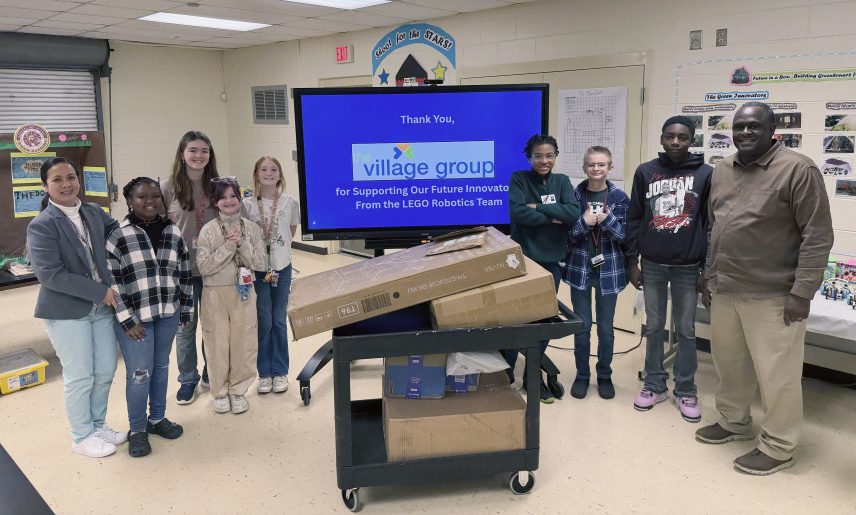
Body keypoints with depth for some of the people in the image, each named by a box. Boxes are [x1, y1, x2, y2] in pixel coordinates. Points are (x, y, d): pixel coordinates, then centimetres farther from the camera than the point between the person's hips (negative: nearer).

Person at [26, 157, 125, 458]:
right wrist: (100, 292, -19)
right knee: (80, 377, 6)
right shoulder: (41, 225, -13)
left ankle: (98, 424, 35)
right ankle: (82, 437, 26)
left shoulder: (95, 213, 3)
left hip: (101, 307, 5)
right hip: (67, 312, -5)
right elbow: (50, 274, -19)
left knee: (105, 372, 14)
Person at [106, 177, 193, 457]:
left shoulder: (173, 232, 2)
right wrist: (127, 321, -14)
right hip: (134, 316, -4)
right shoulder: (117, 235, -11)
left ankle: (157, 418, 34)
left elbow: (184, 274, 8)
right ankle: (137, 429, 19)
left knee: (161, 367, 16)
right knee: (139, 372, 1)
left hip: (167, 313, 4)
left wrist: (186, 310, 9)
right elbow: (111, 282, -12)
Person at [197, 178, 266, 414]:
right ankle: (219, 392, 24)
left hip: (243, 293, 1)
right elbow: (203, 267, -11)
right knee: (218, 344, 7)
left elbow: (259, 263, -3)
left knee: (243, 343, 6)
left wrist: (241, 244, -16)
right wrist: (228, 246, -18)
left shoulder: (252, 228, 1)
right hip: (215, 294, -1)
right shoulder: (208, 230, -4)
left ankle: (238, 390, 23)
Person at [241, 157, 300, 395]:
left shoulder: (290, 202, -3)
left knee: (279, 321, 10)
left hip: (282, 268, 1)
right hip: (257, 269, -1)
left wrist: (280, 247, 6)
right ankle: (264, 373, 19)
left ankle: (280, 372, 23)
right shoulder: (248, 204, -6)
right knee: (264, 322, 4)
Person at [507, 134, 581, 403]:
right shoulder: (519, 178, -2)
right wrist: (551, 217, -13)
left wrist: (539, 207, -15)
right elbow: (518, 212, -18)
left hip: (551, 262, 3)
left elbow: (573, 213, -10)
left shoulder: (562, 181, 7)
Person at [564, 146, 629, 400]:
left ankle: (605, 376, 27)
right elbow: (567, 235, -2)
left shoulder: (619, 197, -3)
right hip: (580, 268, 0)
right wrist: (584, 222, -20)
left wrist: (607, 220, -20)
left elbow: (625, 236, -4)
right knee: (582, 326, 7)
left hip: (609, 270, 0)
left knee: (606, 328, 10)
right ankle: (582, 375, 23)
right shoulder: (574, 195, -2)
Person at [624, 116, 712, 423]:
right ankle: (654, 385, 25)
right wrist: (632, 261, 2)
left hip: (688, 267, -1)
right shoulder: (645, 172, 2)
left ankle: (685, 391, 21)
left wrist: (708, 266, -1)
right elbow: (634, 219, 5)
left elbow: (711, 222, 1)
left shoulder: (706, 174, -2)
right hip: (652, 265, 2)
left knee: (686, 330, 8)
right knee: (654, 327, 11)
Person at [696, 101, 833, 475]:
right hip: (724, 291, 7)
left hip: (772, 296, -6)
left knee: (776, 376, 4)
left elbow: (817, 235, -13)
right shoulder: (722, 171, 10)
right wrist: (709, 276, 16)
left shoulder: (797, 169, -11)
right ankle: (733, 422, 38)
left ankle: (778, 447, 20)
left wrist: (802, 292, -16)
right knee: (729, 364, 19)